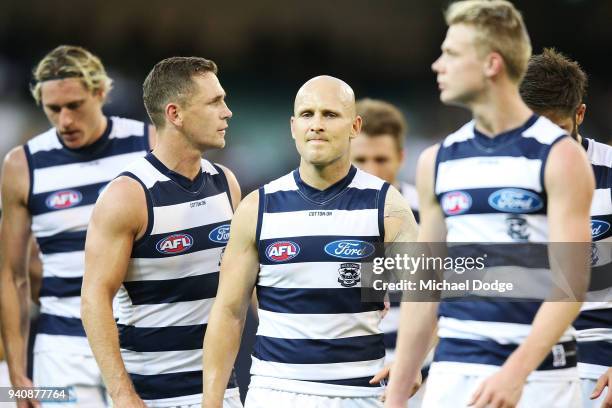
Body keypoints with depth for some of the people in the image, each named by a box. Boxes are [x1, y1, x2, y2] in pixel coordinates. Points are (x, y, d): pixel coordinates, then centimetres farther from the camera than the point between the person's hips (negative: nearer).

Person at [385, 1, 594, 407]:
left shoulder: (560, 157, -6)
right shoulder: (436, 162, 9)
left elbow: (571, 283, -13)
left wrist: (515, 371, -25)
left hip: (539, 374, -4)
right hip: (453, 370, 4)